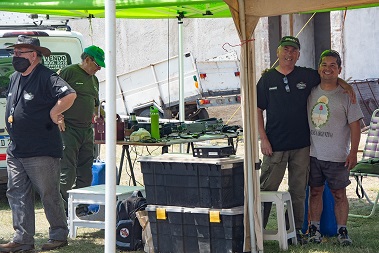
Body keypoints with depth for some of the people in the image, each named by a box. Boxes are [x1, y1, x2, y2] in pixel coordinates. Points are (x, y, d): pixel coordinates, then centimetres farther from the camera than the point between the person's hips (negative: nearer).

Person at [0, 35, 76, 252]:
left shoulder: (46, 77, -14)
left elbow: (70, 95, -28)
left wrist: (53, 114, -17)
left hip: (41, 152, -9)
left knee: (50, 196, 2)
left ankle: (59, 236, 16)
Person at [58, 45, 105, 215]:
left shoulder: (94, 80, 20)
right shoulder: (68, 72, -5)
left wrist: (93, 115, 15)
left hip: (87, 130, 8)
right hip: (68, 129, -8)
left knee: (85, 172, 9)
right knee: (67, 172, -11)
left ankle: (81, 208, 17)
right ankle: (63, 209, -5)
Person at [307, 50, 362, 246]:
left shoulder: (345, 95, -6)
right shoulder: (311, 93, 6)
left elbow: (355, 125, -6)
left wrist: (353, 153, -10)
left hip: (337, 156, -3)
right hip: (313, 154, 3)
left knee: (339, 194, 3)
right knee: (315, 191, 10)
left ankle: (342, 230, 13)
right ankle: (314, 228, 20)